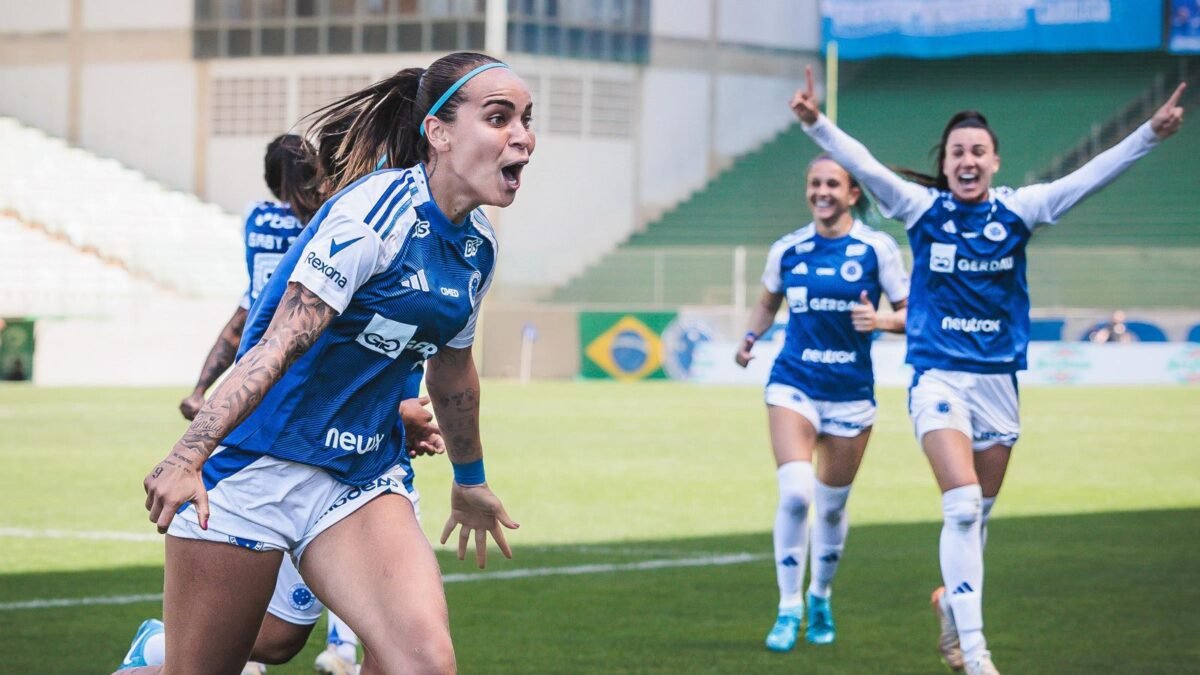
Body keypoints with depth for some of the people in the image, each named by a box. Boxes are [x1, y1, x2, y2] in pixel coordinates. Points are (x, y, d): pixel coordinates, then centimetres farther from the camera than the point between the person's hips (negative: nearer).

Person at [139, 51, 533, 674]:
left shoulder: (477, 248, 7)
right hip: (255, 461, -6)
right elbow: (283, 341, -24)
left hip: (361, 479, 6)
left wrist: (470, 479, 37)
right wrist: (186, 457, -32)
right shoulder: (378, 210, -16)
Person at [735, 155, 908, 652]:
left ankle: (820, 597, 35)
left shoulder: (877, 248, -4)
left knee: (832, 505, 10)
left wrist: (881, 320, -20)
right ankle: (789, 609, -7)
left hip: (851, 393, 0)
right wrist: (749, 339, 4)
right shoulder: (787, 250, 3)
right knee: (795, 493, -18)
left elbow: (909, 313, 0)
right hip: (794, 385, 0)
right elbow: (768, 302, 21)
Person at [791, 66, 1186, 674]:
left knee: (978, 513, 13)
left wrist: (1151, 134, -17)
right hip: (938, 377, -3)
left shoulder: (1017, 211, 0)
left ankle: (952, 601, 41)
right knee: (962, 505, -18)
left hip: (997, 379, 3)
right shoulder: (923, 209, -3)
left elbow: (1088, 177, -7)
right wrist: (817, 125, -31)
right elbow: (863, 166, -15)